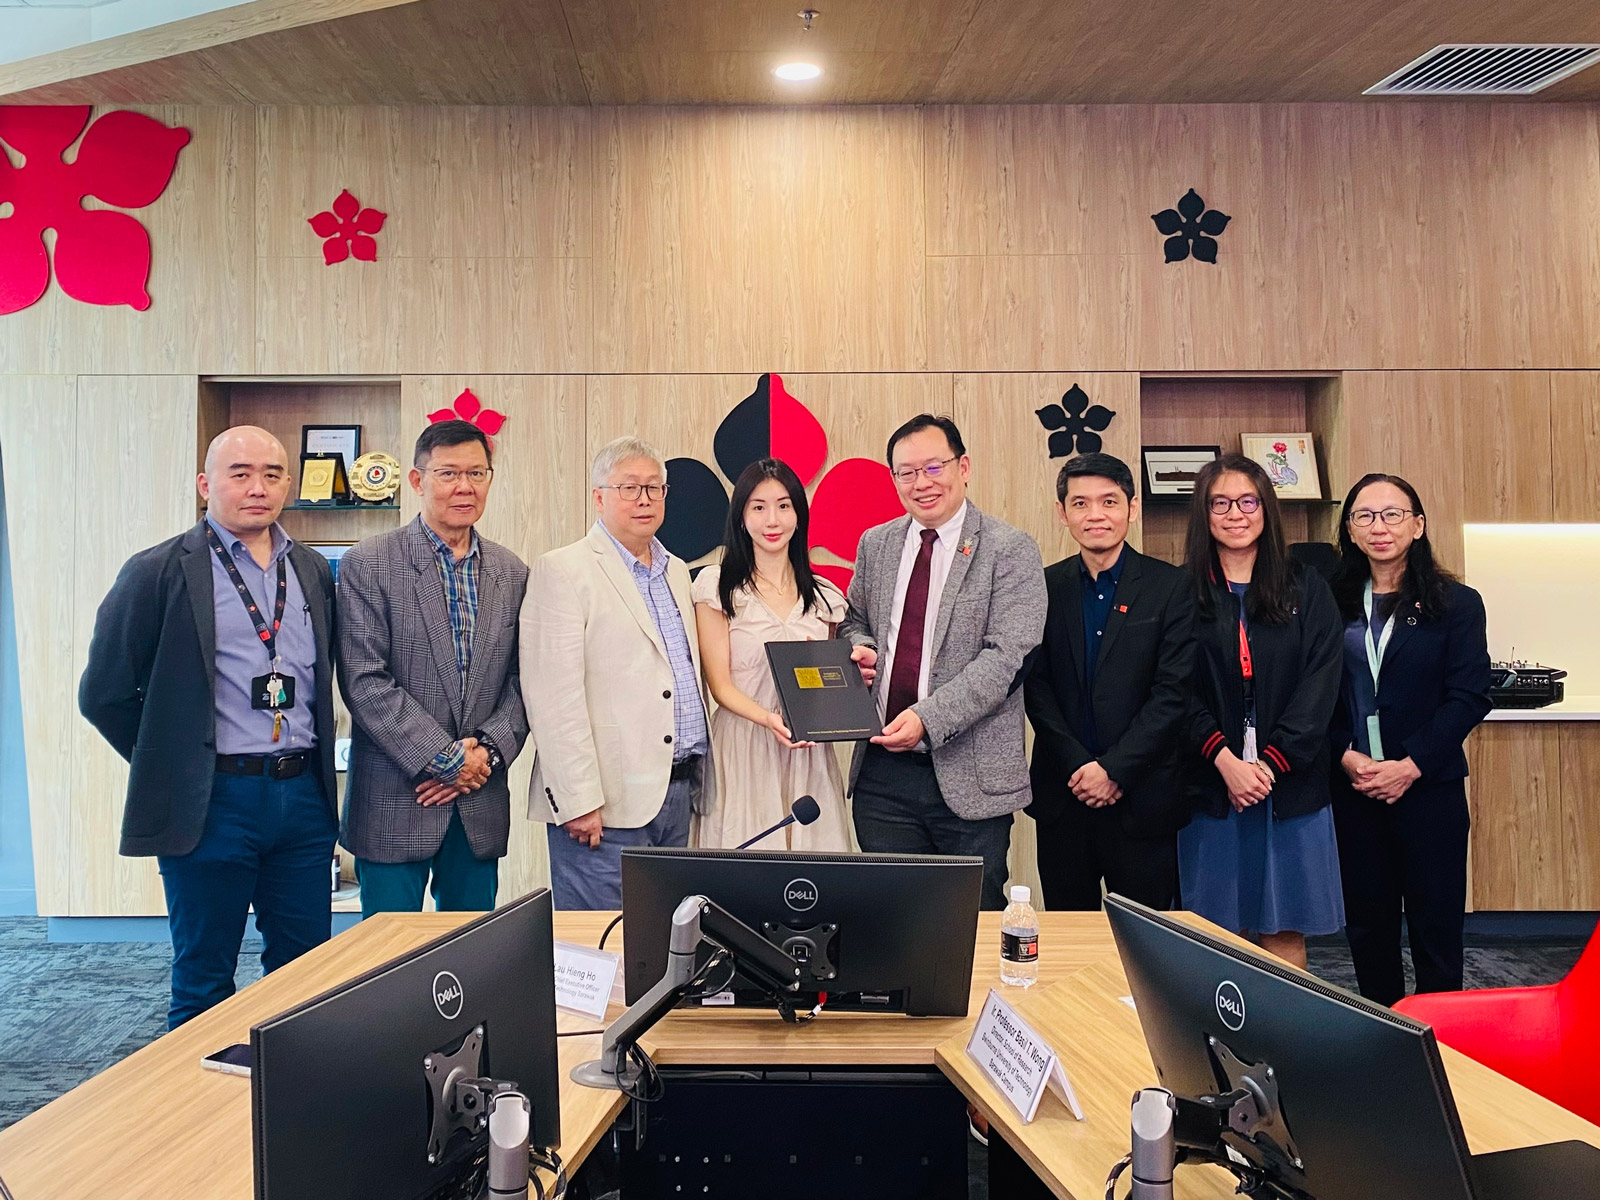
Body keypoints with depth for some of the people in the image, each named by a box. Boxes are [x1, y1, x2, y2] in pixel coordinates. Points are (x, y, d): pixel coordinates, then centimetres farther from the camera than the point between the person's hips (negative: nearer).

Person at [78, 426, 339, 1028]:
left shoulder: (314, 571, 9)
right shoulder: (159, 571, -5)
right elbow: (103, 692, -2)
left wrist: (305, 763, 8)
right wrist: (168, 763, 2)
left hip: (302, 797, 4)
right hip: (210, 802, -4)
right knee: (204, 984, 9)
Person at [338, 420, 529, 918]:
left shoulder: (512, 573, 8)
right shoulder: (367, 565, -5)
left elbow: (522, 682, 8)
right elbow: (364, 682, -11)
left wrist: (487, 750, -9)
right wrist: (446, 759, -14)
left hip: (481, 808, 4)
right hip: (394, 806, -4)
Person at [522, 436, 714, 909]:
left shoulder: (676, 571, 16)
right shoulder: (563, 570, -7)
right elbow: (553, 695, -14)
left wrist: (697, 775, 15)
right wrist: (578, 799, -18)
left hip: (678, 791, 7)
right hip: (607, 801, -7)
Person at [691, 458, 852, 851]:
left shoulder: (823, 595, 11)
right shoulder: (717, 586, 0)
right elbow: (720, 685, -4)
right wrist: (769, 719, -20)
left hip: (809, 755, 3)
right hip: (743, 751, -3)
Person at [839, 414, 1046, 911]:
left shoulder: (1010, 551, -7)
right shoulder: (875, 544, 10)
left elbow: (1005, 658, -15)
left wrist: (927, 718, -24)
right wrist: (860, 647, -1)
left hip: (969, 775, -4)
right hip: (882, 772, 4)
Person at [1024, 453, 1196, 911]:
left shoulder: (1171, 586, -2)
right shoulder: (1045, 586, 5)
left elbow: (1173, 693, -7)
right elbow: (1035, 688, 1)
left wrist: (1114, 769, -13)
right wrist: (1078, 766, -9)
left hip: (1142, 797, -2)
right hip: (1061, 795, 2)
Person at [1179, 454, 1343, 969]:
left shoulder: (1306, 589, 7)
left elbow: (1320, 685, -1)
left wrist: (1269, 763, -11)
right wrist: (1225, 761, -14)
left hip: (1291, 784, 1)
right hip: (1209, 784, -1)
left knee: (1284, 931, 4)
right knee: (1219, 933, 5)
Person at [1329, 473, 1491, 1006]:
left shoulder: (1456, 603, -1)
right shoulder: (1333, 603, 5)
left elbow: (1469, 696, -7)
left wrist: (1410, 766, -14)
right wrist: (1347, 757, -11)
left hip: (1429, 785, -2)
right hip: (1351, 787, 2)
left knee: (1435, 922, 5)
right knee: (1366, 922, 11)